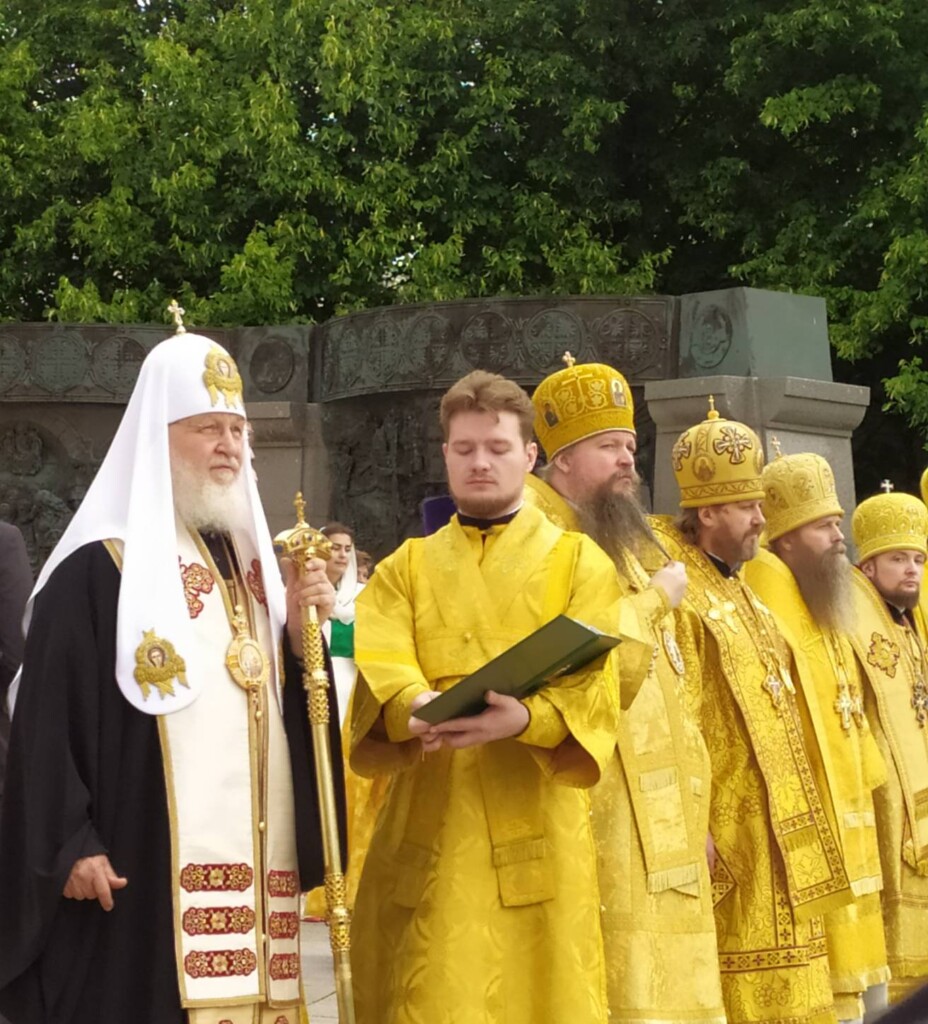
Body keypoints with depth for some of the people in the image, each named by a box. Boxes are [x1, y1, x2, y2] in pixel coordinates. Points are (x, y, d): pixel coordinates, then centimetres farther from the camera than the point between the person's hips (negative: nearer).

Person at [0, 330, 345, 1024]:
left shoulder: (251, 561, 17)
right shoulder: (98, 569, -7)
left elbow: (287, 700, 19)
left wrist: (302, 633, 0)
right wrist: (69, 843, -17)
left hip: (251, 862, 7)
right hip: (142, 867, -7)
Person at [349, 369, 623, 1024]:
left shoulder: (578, 562, 8)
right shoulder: (406, 568, 14)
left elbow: (589, 684, -7)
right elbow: (378, 669, -4)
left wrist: (523, 718, -28)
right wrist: (416, 707, -27)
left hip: (538, 834, -1)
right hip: (429, 831, 2)